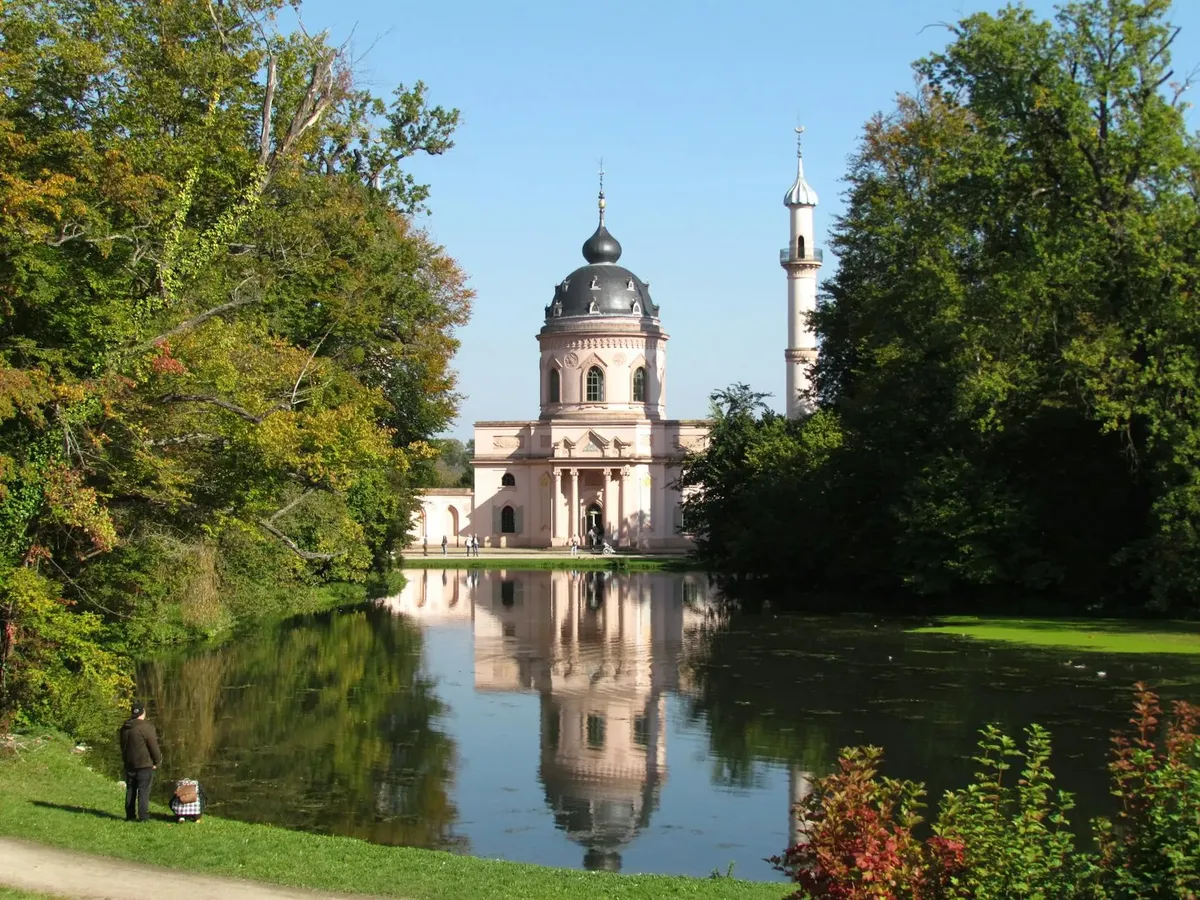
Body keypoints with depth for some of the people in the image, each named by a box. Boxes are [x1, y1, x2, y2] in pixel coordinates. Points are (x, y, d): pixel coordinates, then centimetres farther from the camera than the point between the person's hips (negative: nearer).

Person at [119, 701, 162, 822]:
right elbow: (154, 747, -14)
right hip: (144, 765, -6)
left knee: (130, 790, 13)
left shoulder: (124, 728, 7)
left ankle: (130, 815, 15)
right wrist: (157, 761, 0)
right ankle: (143, 816, -5)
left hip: (129, 765, 6)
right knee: (143, 791, -3)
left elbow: (123, 746, 15)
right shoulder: (147, 728, -16)